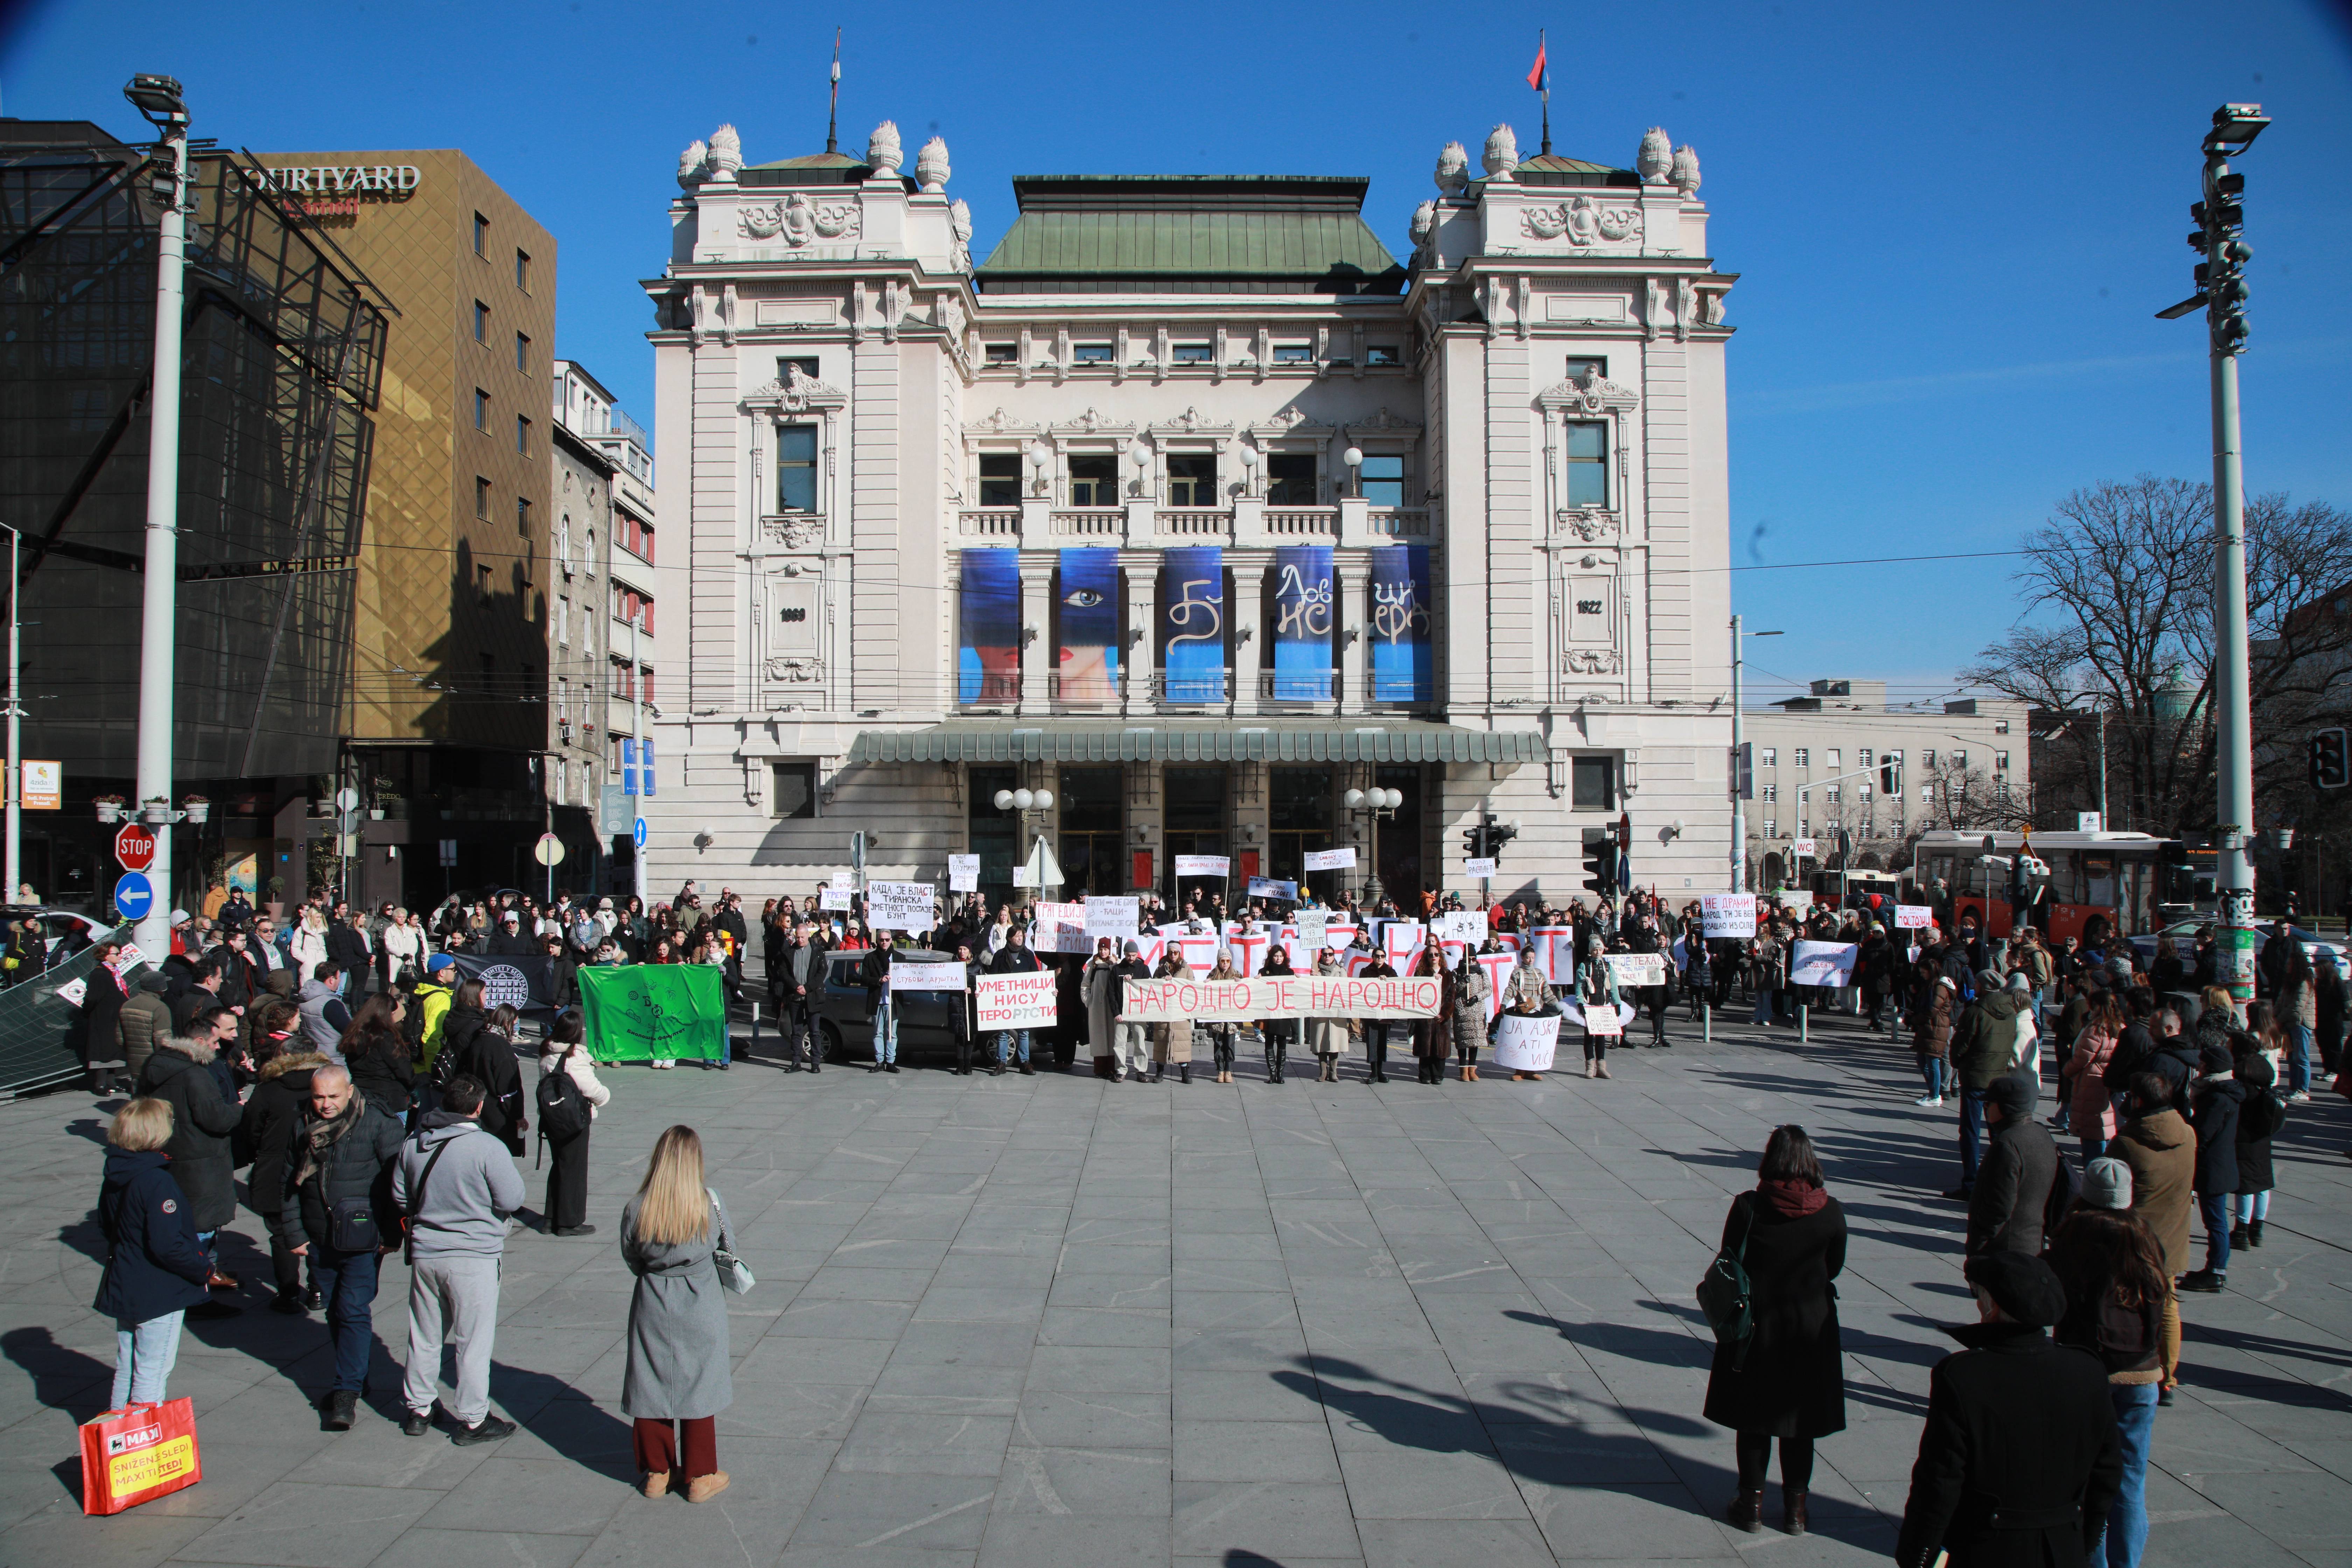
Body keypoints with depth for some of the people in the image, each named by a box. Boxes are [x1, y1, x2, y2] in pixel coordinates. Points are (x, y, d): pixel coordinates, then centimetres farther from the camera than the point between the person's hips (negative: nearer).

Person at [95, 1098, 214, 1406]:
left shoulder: (113, 1178, 1)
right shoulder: (158, 1182, -25)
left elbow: (105, 1228, 14)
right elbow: (168, 1245, -28)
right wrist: (204, 1269, -14)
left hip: (122, 1288, 8)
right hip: (159, 1295, -8)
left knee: (125, 1369, 21)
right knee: (152, 1372, 2)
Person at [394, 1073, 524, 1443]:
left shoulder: (413, 1145, 0)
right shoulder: (487, 1148, -19)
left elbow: (400, 1197, 10)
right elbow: (512, 1199, -16)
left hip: (424, 1253, 5)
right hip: (474, 1256, -5)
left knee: (423, 1337, 19)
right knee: (473, 1341, 5)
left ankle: (417, 1410, 30)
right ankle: (472, 1420, 12)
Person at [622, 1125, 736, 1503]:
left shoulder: (636, 1210, -13)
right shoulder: (709, 1205, -16)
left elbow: (631, 1260, 0)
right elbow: (728, 1247, 0)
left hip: (652, 1305, 1)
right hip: (700, 1307, -1)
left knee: (651, 1387, 15)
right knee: (698, 1389, 12)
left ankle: (657, 1472, 27)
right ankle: (700, 1477, 21)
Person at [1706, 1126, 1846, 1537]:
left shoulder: (1748, 1207, -17)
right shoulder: (1831, 1212, -12)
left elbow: (1730, 1263, -8)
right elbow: (1834, 1267, 2)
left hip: (1756, 1325, -1)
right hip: (1811, 1327, 2)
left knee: (1752, 1418, 13)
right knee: (1799, 1419, 15)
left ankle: (1752, 1502, 19)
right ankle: (1795, 1507, 23)